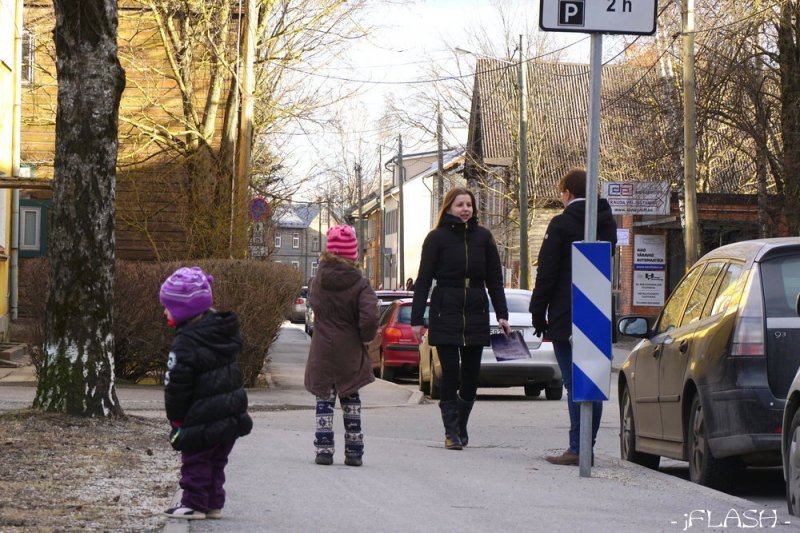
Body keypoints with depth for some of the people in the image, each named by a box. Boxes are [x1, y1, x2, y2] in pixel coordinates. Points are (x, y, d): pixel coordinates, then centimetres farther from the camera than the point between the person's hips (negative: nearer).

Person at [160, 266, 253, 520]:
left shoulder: (186, 343, -19)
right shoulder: (224, 331, 4)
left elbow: (176, 386, -16)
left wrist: (176, 419, -5)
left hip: (202, 419, -8)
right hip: (232, 413, 8)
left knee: (195, 461, 4)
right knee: (216, 462, 16)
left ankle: (194, 505, 7)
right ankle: (214, 504, 20)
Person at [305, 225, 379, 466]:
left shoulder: (319, 281, -3)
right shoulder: (359, 285, -12)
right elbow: (370, 317, -22)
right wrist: (366, 337, -5)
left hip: (322, 353, 1)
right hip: (350, 354, -1)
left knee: (324, 400, 8)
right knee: (351, 401, 11)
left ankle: (324, 449, 0)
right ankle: (354, 452, 12)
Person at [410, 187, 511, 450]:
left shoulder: (483, 237, 8)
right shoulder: (437, 238, 0)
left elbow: (495, 279, 10)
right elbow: (423, 280, -1)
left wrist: (502, 315, 2)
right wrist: (417, 318, -6)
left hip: (476, 315, 3)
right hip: (445, 315, -3)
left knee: (471, 374, 4)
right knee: (450, 372, -5)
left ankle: (460, 425, 19)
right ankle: (451, 431, -1)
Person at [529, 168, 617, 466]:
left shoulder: (561, 225, -10)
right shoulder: (607, 223, 11)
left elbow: (547, 274, -10)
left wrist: (538, 313, -4)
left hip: (566, 318, -7)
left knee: (575, 384, -7)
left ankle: (577, 448, -9)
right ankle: (587, 446, 13)